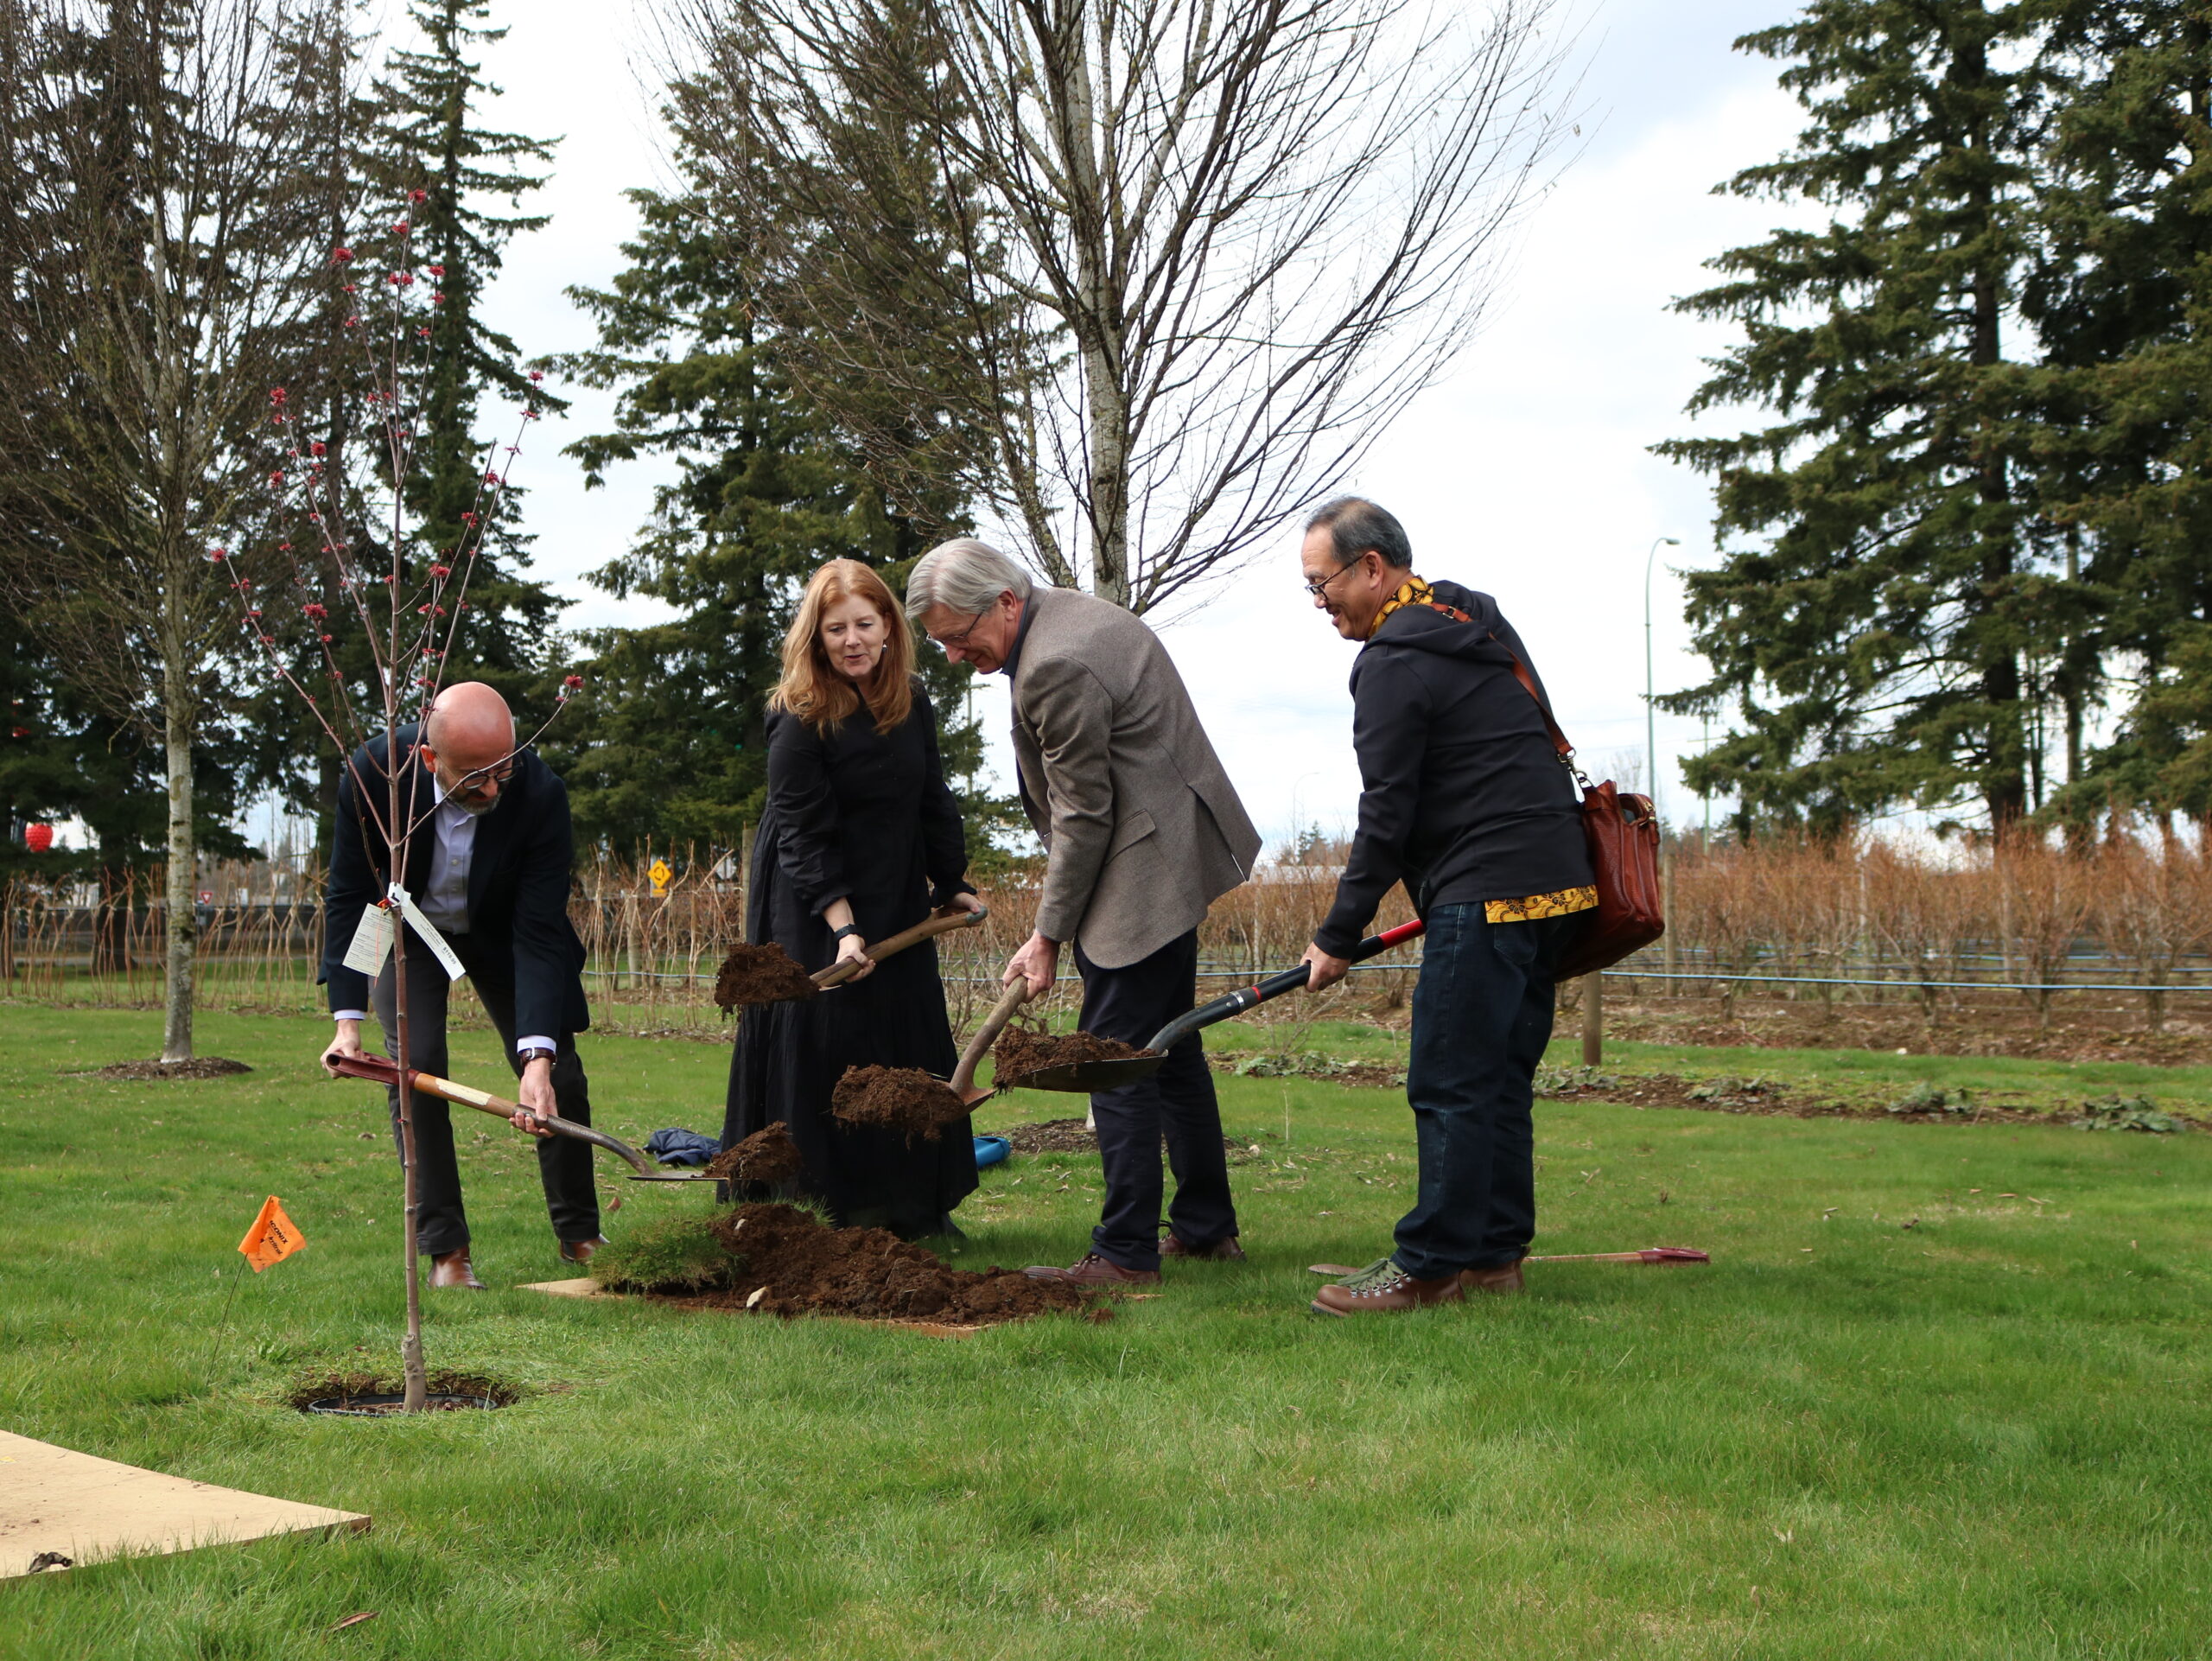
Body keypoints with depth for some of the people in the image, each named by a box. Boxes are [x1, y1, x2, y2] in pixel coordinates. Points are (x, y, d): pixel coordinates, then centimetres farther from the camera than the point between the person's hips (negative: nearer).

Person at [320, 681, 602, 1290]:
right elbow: (348, 897, -20)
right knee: (415, 1065, -15)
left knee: (558, 1075, -2)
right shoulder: (373, 773, -33)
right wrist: (348, 1021, -27)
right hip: (406, 928, 0)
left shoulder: (540, 792, -35)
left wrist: (537, 1056, -41)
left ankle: (579, 1235, 18)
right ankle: (445, 1249, -5)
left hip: (501, 932, 0)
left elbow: (539, 935, -32)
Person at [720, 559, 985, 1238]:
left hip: (898, 901, 6)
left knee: (913, 1047, 8)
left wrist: (952, 883, 17)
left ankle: (918, 1203, 17)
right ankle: (845, 1210, 1)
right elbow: (803, 833, -18)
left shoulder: (911, 702, 3)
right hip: (813, 910, -6)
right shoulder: (800, 719, -16)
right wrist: (842, 926, -25)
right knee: (828, 1050, -6)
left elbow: (934, 802, 14)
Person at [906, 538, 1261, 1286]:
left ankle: (1126, 1252, -3)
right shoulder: (1074, 612, 10)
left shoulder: (1056, 667, -23)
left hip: (1140, 875, -11)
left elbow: (1084, 814, -19)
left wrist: (1048, 933, -12)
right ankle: (1206, 1225, 27)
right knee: (1170, 1048, 18)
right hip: (1175, 857, 11)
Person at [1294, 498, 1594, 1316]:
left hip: (1486, 893, -10)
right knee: (1499, 1077, 13)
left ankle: (1432, 1264, -3)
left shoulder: (1395, 662, -12)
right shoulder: (1481, 623, 18)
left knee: (1450, 1084, -6)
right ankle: (1496, 1251, 17)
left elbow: (1386, 817, -13)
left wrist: (1338, 937, -5)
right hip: (1552, 878, 10)